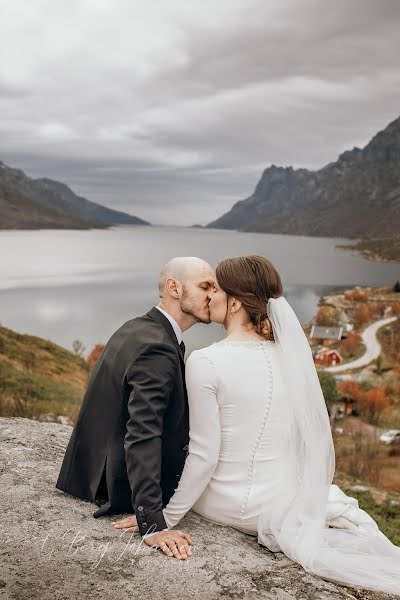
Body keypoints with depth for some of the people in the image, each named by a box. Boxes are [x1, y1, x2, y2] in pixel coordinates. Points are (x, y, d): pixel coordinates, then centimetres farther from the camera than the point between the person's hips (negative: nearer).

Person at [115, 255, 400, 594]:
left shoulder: (205, 362, -21)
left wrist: (166, 518, -7)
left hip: (232, 506, -4)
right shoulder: (288, 352, -5)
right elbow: (310, 434, 5)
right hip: (289, 499, 5)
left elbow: (204, 455, -19)